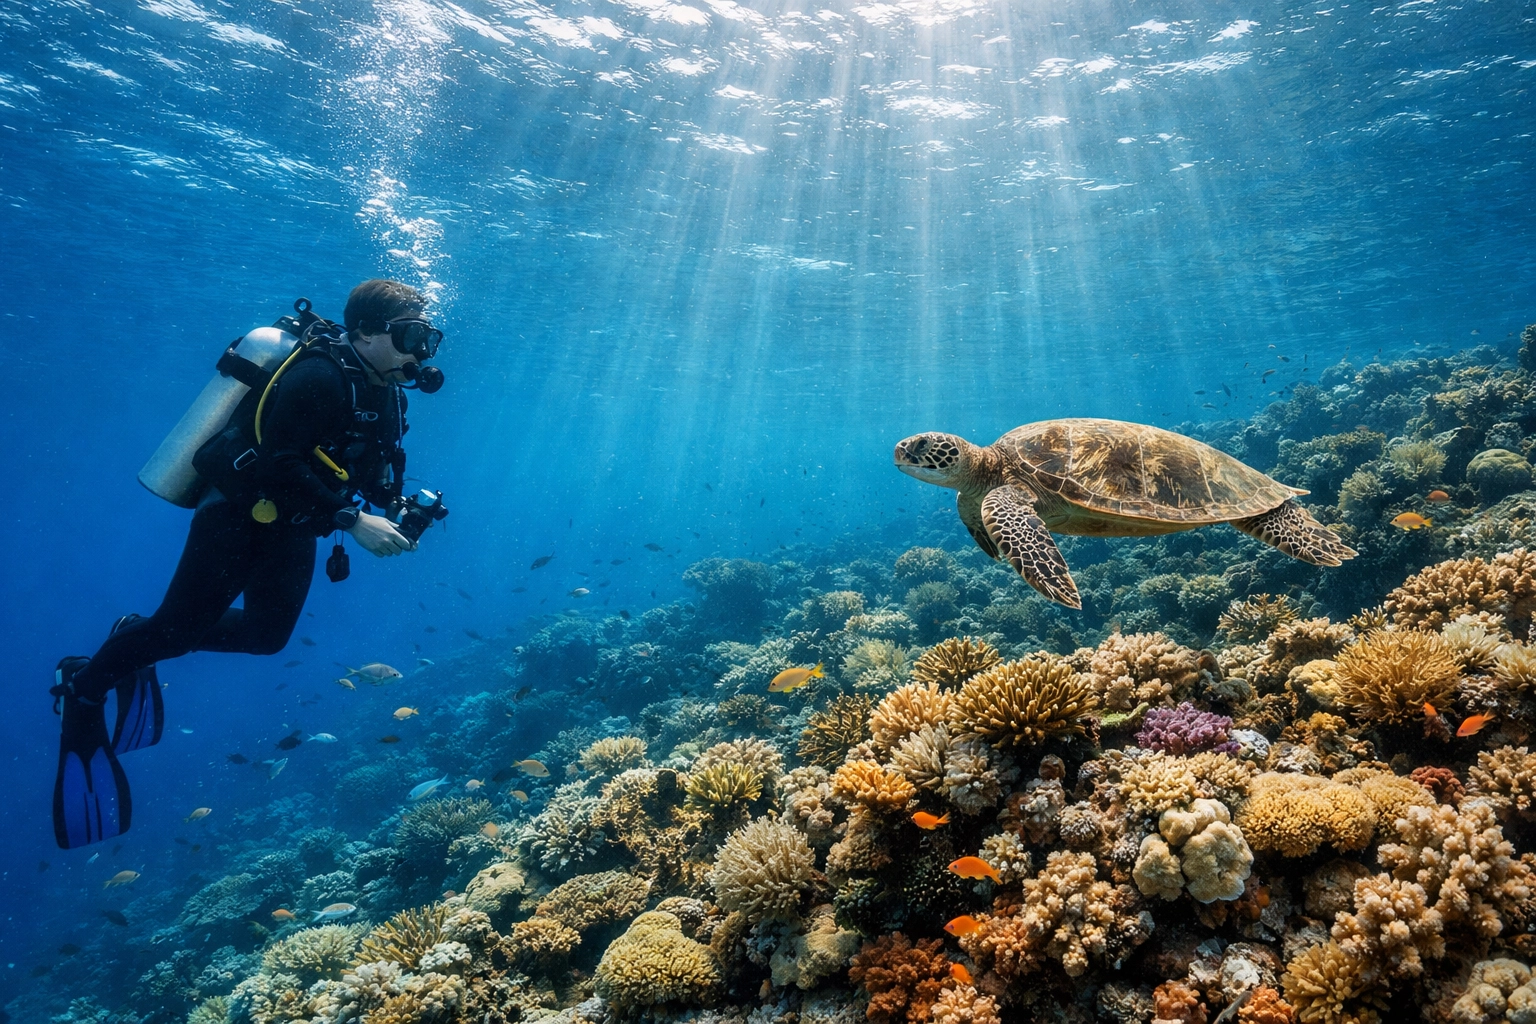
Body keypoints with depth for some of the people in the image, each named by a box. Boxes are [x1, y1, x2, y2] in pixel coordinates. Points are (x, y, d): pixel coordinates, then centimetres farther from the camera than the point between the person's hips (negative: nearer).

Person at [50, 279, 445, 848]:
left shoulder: (386, 394, 4)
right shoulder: (321, 377, -25)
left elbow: (369, 471, 12)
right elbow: (279, 463, -32)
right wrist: (351, 520, -33)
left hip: (292, 527, 9)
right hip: (240, 513, -8)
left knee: (268, 634, 11)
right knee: (179, 628, -2)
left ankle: (140, 641, 33)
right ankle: (85, 686, 26)